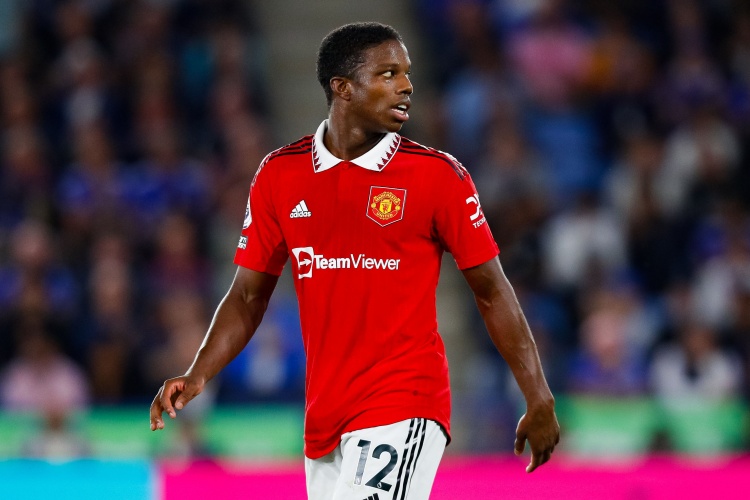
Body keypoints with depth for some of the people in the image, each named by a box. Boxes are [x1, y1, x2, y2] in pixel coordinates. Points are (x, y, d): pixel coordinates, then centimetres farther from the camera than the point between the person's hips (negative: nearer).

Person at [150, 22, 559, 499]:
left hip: (406, 408, -4)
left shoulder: (438, 175, -3)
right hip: (323, 418, 4)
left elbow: (492, 292, 2)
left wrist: (539, 400, -1)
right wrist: (197, 376, -3)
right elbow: (249, 295, 12)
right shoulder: (280, 175, 5)